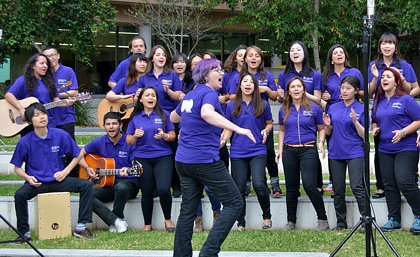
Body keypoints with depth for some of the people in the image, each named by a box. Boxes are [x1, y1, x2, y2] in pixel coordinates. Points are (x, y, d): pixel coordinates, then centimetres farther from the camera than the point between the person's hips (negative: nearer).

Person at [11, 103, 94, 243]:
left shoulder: (61, 135, -4)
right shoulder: (25, 142, -6)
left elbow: (76, 155, 9)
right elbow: (17, 167, 5)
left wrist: (65, 172, -5)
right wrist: (28, 178, -14)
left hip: (58, 179, 2)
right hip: (36, 182, -2)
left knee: (86, 186, -20)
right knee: (19, 195, -32)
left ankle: (81, 227, -12)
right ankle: (24, 233, -15)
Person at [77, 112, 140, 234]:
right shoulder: (99, 142, 6)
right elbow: (80, 155, 17)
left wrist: (128, 171, -30)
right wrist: (88, 168, 0)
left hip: (129, 183, -4)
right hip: (106, 184, 4)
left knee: (121, 187, -40)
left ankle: (118, 218, -14)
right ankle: (115, 221, -24)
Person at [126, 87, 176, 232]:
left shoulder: (163, 115, 4)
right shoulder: (135, 118, 7)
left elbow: (172, 136, 5)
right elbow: (129, 141, 9)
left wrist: (164, 136, -16)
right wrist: (135, 136, -12)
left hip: (163, 157, -1)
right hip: (142, 159, 2)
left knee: (163, 189, -16)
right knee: (147, 192, 5)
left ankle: (168, 220, 6)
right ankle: (147, 224, 18)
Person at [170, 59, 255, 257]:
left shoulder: (189, 96, 15)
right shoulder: (208, 94, -11)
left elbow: (173, 117, 32)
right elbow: (207, 113, -34)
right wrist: (237, 129, -38)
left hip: (183, 161, 9)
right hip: (205, 160, -9)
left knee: (188, 210, 11)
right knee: (234, 203, -2)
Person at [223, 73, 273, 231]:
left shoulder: (262, 105, 3)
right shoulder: (232, 106, 6)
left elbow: (269, 123, 15)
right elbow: (229, 129, 11)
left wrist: (266, 130, -6)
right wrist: (223, 140, -7)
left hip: (258, 151, -2)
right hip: (237, 152, 2)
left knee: (259, 184, -18)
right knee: (239, 189, 2)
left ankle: (267, 216, 4)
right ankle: (240, 223, 15)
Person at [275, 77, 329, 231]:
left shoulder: (313, 108, 1)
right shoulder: (284, 110, 9)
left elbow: (321, 128, 10)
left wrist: (321, 143, -7)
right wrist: (280, 149, 10)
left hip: (308, 150, -3)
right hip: (289, 151, 3)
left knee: (309, 185, -14)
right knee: (291, 187, 8)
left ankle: (323, 219, -2)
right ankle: (291, 221, 18)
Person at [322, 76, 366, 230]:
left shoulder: (361, 109, -1)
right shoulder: (333, 108, 11)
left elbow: (364, 135, -5)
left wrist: (355, 121, -19)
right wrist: (327, 125, -5)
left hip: (355, 153, -4)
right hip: (335, 153, 4)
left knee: (357, 187, -15)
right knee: (338, 190, 7)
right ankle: (341, 223, 15)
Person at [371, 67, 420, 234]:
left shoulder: (406, 100, -5)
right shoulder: (378, 101, 13)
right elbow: (374, 121, 26)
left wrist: (403, 132, -19)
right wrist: (375, 129, 4)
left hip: (406, 148, -6)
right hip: (385, 150, 6)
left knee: (404, 181, -16)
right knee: (389, 184, 7)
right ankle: (394, 219, 15)